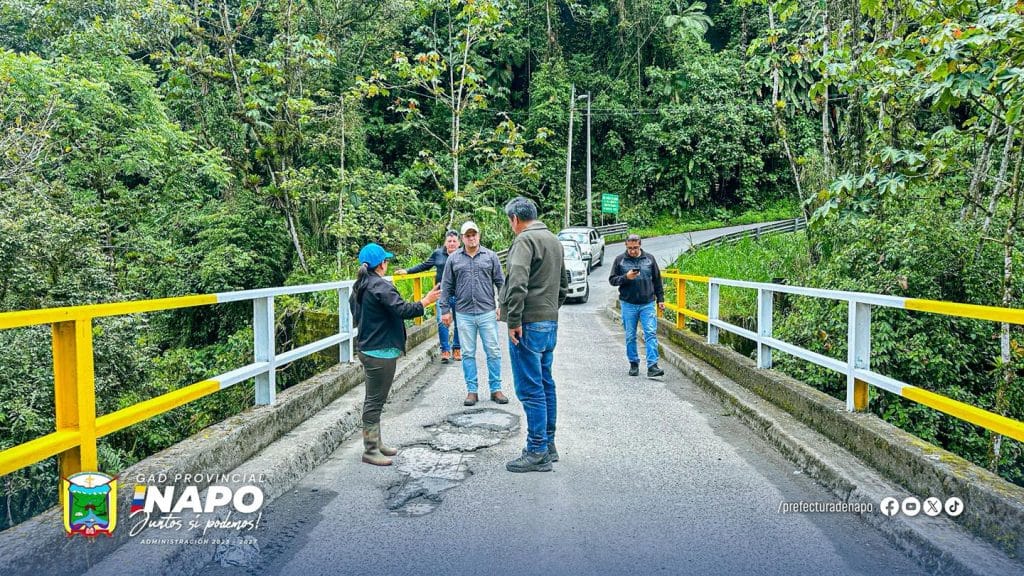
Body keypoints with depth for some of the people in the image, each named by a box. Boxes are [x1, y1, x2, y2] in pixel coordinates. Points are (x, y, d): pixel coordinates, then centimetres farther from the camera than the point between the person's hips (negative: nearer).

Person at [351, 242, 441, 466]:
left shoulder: (359, 287, 12)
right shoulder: (381, 286, -18)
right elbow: (403, 310, -24)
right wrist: (425, 302, -14)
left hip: (366, 348, 10)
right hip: (381, 351, -10)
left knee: (374, 399, 17)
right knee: (375, 400, -4)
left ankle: (376, 443, 27)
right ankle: (370, 451, 3)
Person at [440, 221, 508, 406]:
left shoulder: (490, 256, 4)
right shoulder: (454, 258, 5)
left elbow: (501, 282, 5)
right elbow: (446, 286, 7)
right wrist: (445, 310, 3)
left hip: (487, 312, -1)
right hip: (464, 314, 1)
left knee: (493, 352, 3)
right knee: (468, 354, 7)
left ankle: (496, 389, 14)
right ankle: (472, 391, 16)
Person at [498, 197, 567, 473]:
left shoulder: (525, 240, -12)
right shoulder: (554, 240, 17)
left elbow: (517, 282, -24)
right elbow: (563, 286, 24)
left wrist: (514, 320, -21)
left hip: (529, 325, -9)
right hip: (551, 323, 9)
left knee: (531, 390, -4)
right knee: (546, 385, 15)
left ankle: (537, 453, 1)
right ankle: (548, 445, 23)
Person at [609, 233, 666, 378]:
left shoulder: (649, 259, 7)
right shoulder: (620, 260, 3)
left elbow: (657, 280, 14)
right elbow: (612, 280, 3)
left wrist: (660, 299, 11)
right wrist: (626, 277, -14)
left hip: (647, 304, 0)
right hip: (628, 305, 0)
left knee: (651, 334, -9)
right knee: (630, 336, 7)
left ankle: (652, 366, -11)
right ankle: (634, 364, 20)